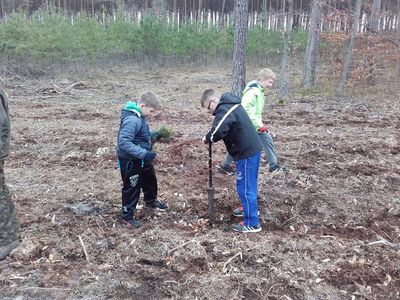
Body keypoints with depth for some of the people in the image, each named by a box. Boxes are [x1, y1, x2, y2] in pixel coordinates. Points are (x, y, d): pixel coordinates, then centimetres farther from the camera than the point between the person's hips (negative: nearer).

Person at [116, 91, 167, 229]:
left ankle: (150, 201, 52)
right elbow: (123, 142, -35)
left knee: (150, 178, 26)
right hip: (130, 160, -10)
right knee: (132, 187, 5)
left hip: (141, 158, 10)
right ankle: (127, 216, 23)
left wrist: (155, 134, 2)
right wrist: (144, 154, -35)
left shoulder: (139, 116, 0)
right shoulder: (132, 120, -30)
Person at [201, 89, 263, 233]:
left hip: (247, 153, -10)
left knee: (245, 187, -2)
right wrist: (210, 137, 0)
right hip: (252, 148, 10)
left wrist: (207, 138, -13)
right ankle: (250, 209, 44)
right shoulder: (230, 104, 14)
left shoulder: (224, 110, -20)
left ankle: (252, 223, 8)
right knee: (248, 184, 25)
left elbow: (218, 131, -33)